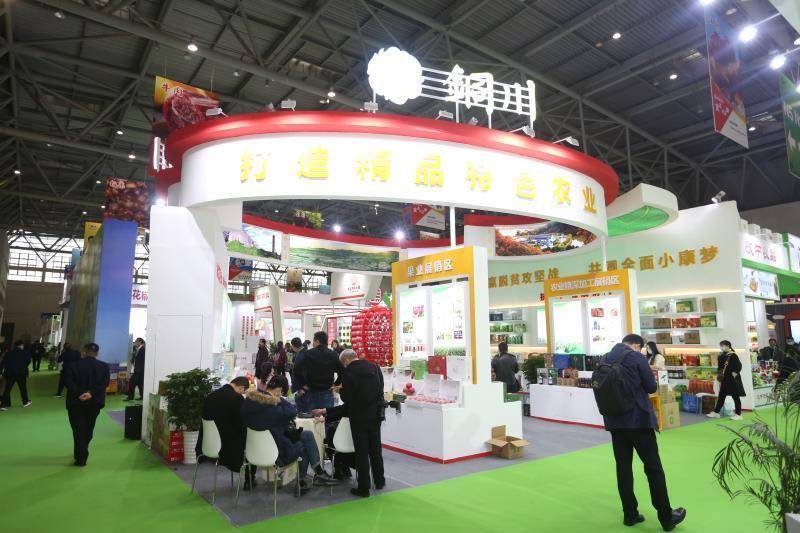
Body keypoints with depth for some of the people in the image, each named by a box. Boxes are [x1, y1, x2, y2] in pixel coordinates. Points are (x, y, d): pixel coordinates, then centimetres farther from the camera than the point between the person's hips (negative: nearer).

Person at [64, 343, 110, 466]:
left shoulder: (74, 365, -4)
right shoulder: (104, 366, -2)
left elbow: (68, 382, -15)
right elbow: (105, 383, -13)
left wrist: (79, 393, -18)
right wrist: (91, 393, -18)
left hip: (76, 402, -2)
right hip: (94, 402, 2)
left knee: (79, 430, 5)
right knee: (88, 429, 19)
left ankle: (81, 458, 3)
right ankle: (81, 454, 34)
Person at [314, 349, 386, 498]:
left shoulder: (348, 372, -15)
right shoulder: (375, 367, 3)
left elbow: (346, 399, -14)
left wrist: (341, 390, 6)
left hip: (359, 417, -5)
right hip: (376, 414, 6)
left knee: (361, 452, 6)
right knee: (375, 449, 19)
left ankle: (364, 488, 14)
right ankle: (379, 481, 31)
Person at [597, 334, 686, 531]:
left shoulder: (604, 359, 8)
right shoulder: (636, 357, -8)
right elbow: (652, 387, -5)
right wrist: (638, 386, 13)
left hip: (614, 421, 5)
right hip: (638, 419, -5)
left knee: (623, 466, 10)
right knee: (653, 467, 4)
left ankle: (630, 514, 16)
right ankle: (666, 517, 13)